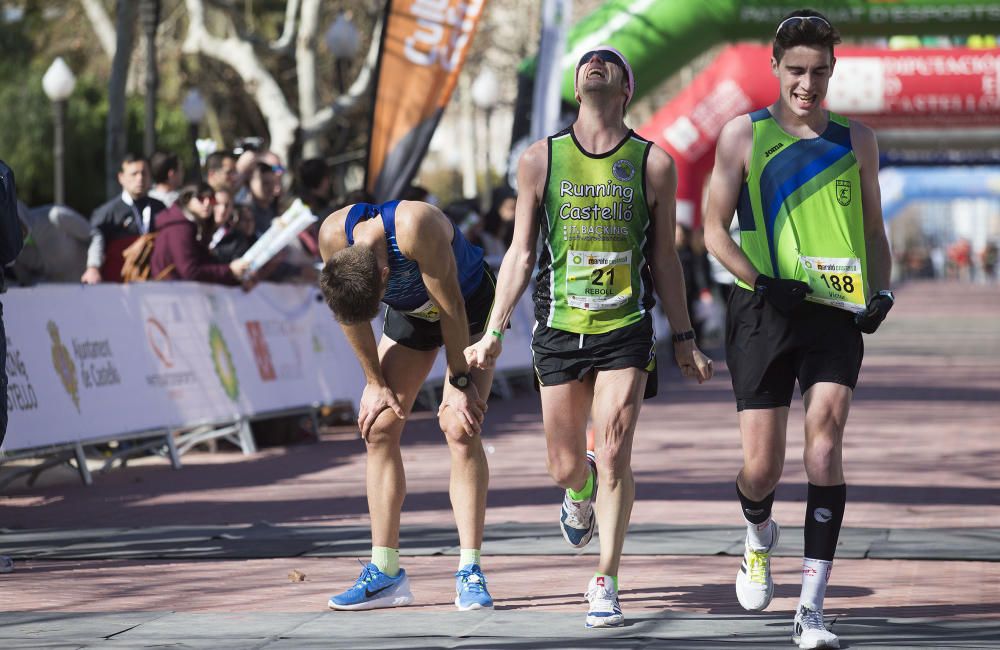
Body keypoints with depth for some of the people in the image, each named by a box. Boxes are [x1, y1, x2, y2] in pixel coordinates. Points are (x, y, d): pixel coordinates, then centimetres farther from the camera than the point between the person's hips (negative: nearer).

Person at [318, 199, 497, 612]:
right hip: (410, 312, 5)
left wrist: (459, 382, -22)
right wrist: (376, 383, -5)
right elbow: (350, 315, -8)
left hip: (469, 306, -5)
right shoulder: (333, 236, -25)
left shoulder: (415, 226, -41)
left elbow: (452, 307, -29)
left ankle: (470, 571, -17)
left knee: (460, 428, -17)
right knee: (379, 427, -4)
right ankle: (385, 572, 1)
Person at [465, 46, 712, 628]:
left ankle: (606, 585, -1)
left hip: (626, 330, -1)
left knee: (614, 455, -13)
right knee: (566, 466, 6)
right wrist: (494, 331, 4)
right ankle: (581, 495, 44)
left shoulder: (654, 163, 3)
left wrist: (685, 340, 10)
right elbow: (521, 254, 9)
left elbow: (664, 259, 10)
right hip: (559, 331, 1)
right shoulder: (541, 160, 5)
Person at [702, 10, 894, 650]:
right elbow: (715, 229, 3)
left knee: (825, 435, -18)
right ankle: (759, 537, 37)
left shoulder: (856, 139, 11)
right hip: (764, 311, -1)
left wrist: (882, 291, 1)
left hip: (835, 311, 1)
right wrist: (761, 283, -12)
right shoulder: (744, 134, 4)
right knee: (762, 466, -2)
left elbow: (874, 231, 19)